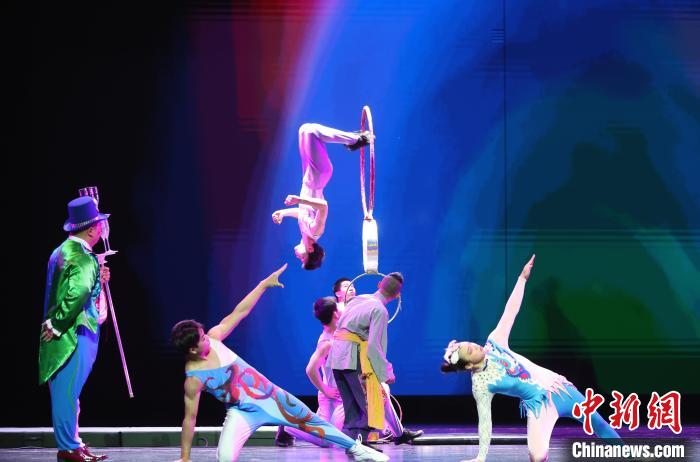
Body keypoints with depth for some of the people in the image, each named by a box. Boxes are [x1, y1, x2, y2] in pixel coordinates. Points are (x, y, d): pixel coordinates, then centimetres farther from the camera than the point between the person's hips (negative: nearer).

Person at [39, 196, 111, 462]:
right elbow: (79, 291, -33)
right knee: (68, 390, -4)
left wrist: (98, 279, 12)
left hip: (65, 332, 10)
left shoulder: (62, 251, 13)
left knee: (66, 390, 14)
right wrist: (58, 324, -24)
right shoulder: (83, 257, -16)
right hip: (76, 333, -10)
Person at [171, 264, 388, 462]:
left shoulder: (213, 338, -9)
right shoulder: (193, 379, -25)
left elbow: (239, 312, -1)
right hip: (243, 412, -6)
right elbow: (190, 418, -19)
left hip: (269, 394, 6)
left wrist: (264, 284, -1)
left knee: (314, 423, 21)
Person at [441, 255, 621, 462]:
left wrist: (523, 278, -4)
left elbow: (510, 311, 0)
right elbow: (484, 420, -10)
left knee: (597, 422, 13)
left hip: (555, 386, 6)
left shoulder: (493, 343, -1)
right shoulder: (480, 385, -12)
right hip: (539, 403, -6)